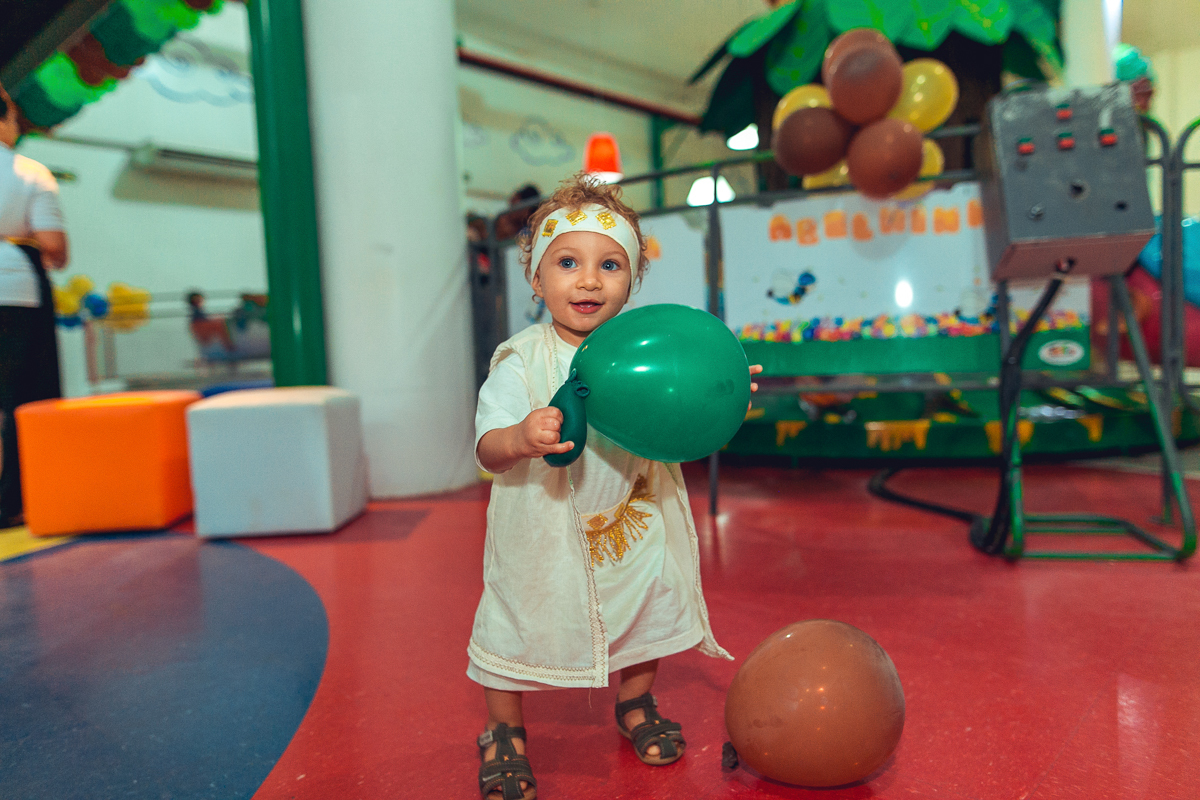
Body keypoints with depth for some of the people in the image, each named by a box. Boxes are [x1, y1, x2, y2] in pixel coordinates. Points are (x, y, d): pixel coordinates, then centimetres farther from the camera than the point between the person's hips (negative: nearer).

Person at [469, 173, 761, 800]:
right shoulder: (522, 361, -16)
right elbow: (487, 448, -21)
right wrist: (522, 438, -42)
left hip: (633, 527, 3)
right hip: (544, 535, -3)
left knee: (645, 615, 18)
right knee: (519, 626, 8)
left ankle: (635, 707, 47)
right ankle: (504, 734, 35)